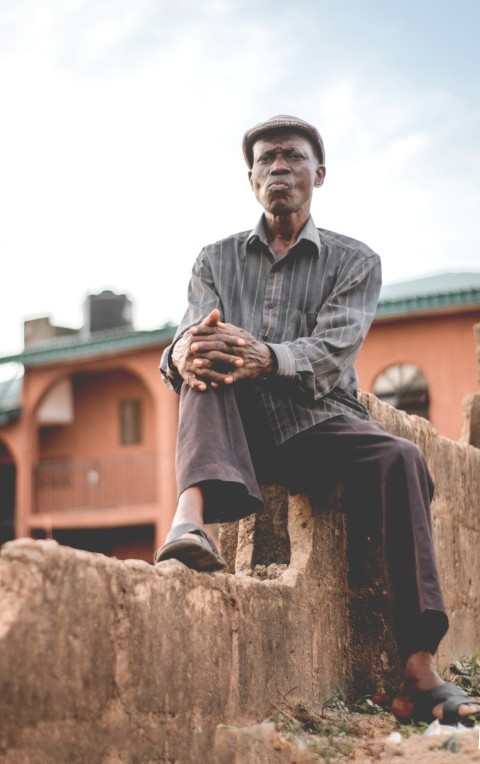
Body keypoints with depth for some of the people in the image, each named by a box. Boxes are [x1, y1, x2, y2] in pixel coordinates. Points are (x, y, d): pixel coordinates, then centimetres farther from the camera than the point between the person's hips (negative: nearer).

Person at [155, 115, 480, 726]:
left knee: (400, 459, -30)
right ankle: (191, 518, -48)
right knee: (206, 359, -26)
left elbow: (333, 351, -12)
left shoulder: (355, 261, 7)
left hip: (319, 424, -1)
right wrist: (184, 352, -32)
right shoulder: (217, 259, 13)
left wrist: (265, 358, -35)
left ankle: (418, 675, -33)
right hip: (239, 429, 1)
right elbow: (190, 334, -4)